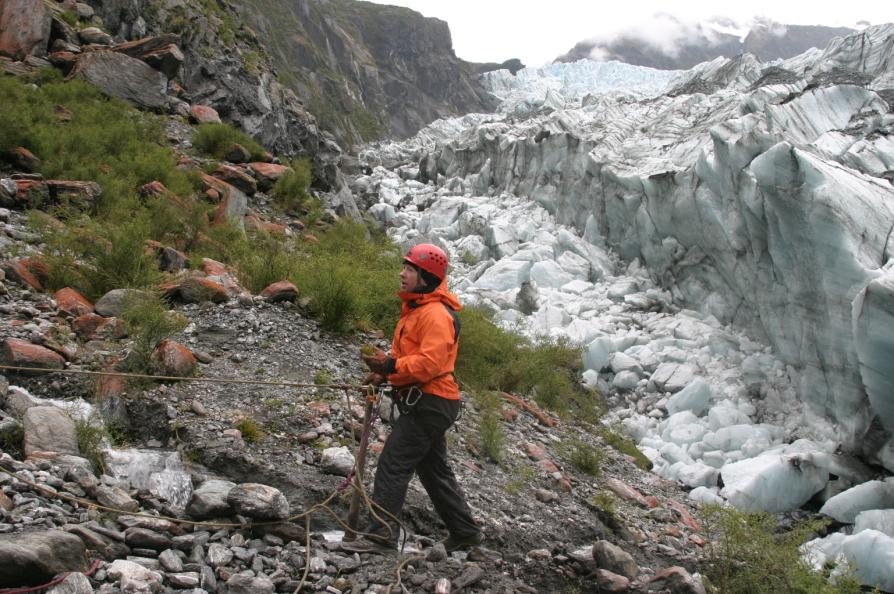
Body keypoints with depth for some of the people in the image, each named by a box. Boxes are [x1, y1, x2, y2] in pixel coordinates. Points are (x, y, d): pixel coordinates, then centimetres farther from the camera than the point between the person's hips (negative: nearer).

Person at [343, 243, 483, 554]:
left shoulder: (436, 314, -17)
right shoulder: (415, 309, 17)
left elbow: (430, 363, -27)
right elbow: (407, 354, 23)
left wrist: (391, 365, -30)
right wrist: (383, 373, 7)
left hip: (430, 403, -11)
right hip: (425, 402, 11)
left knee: (392, 466, -10)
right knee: (434, 470, 18)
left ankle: (382, 534, -6)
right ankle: (465, 531, 28)